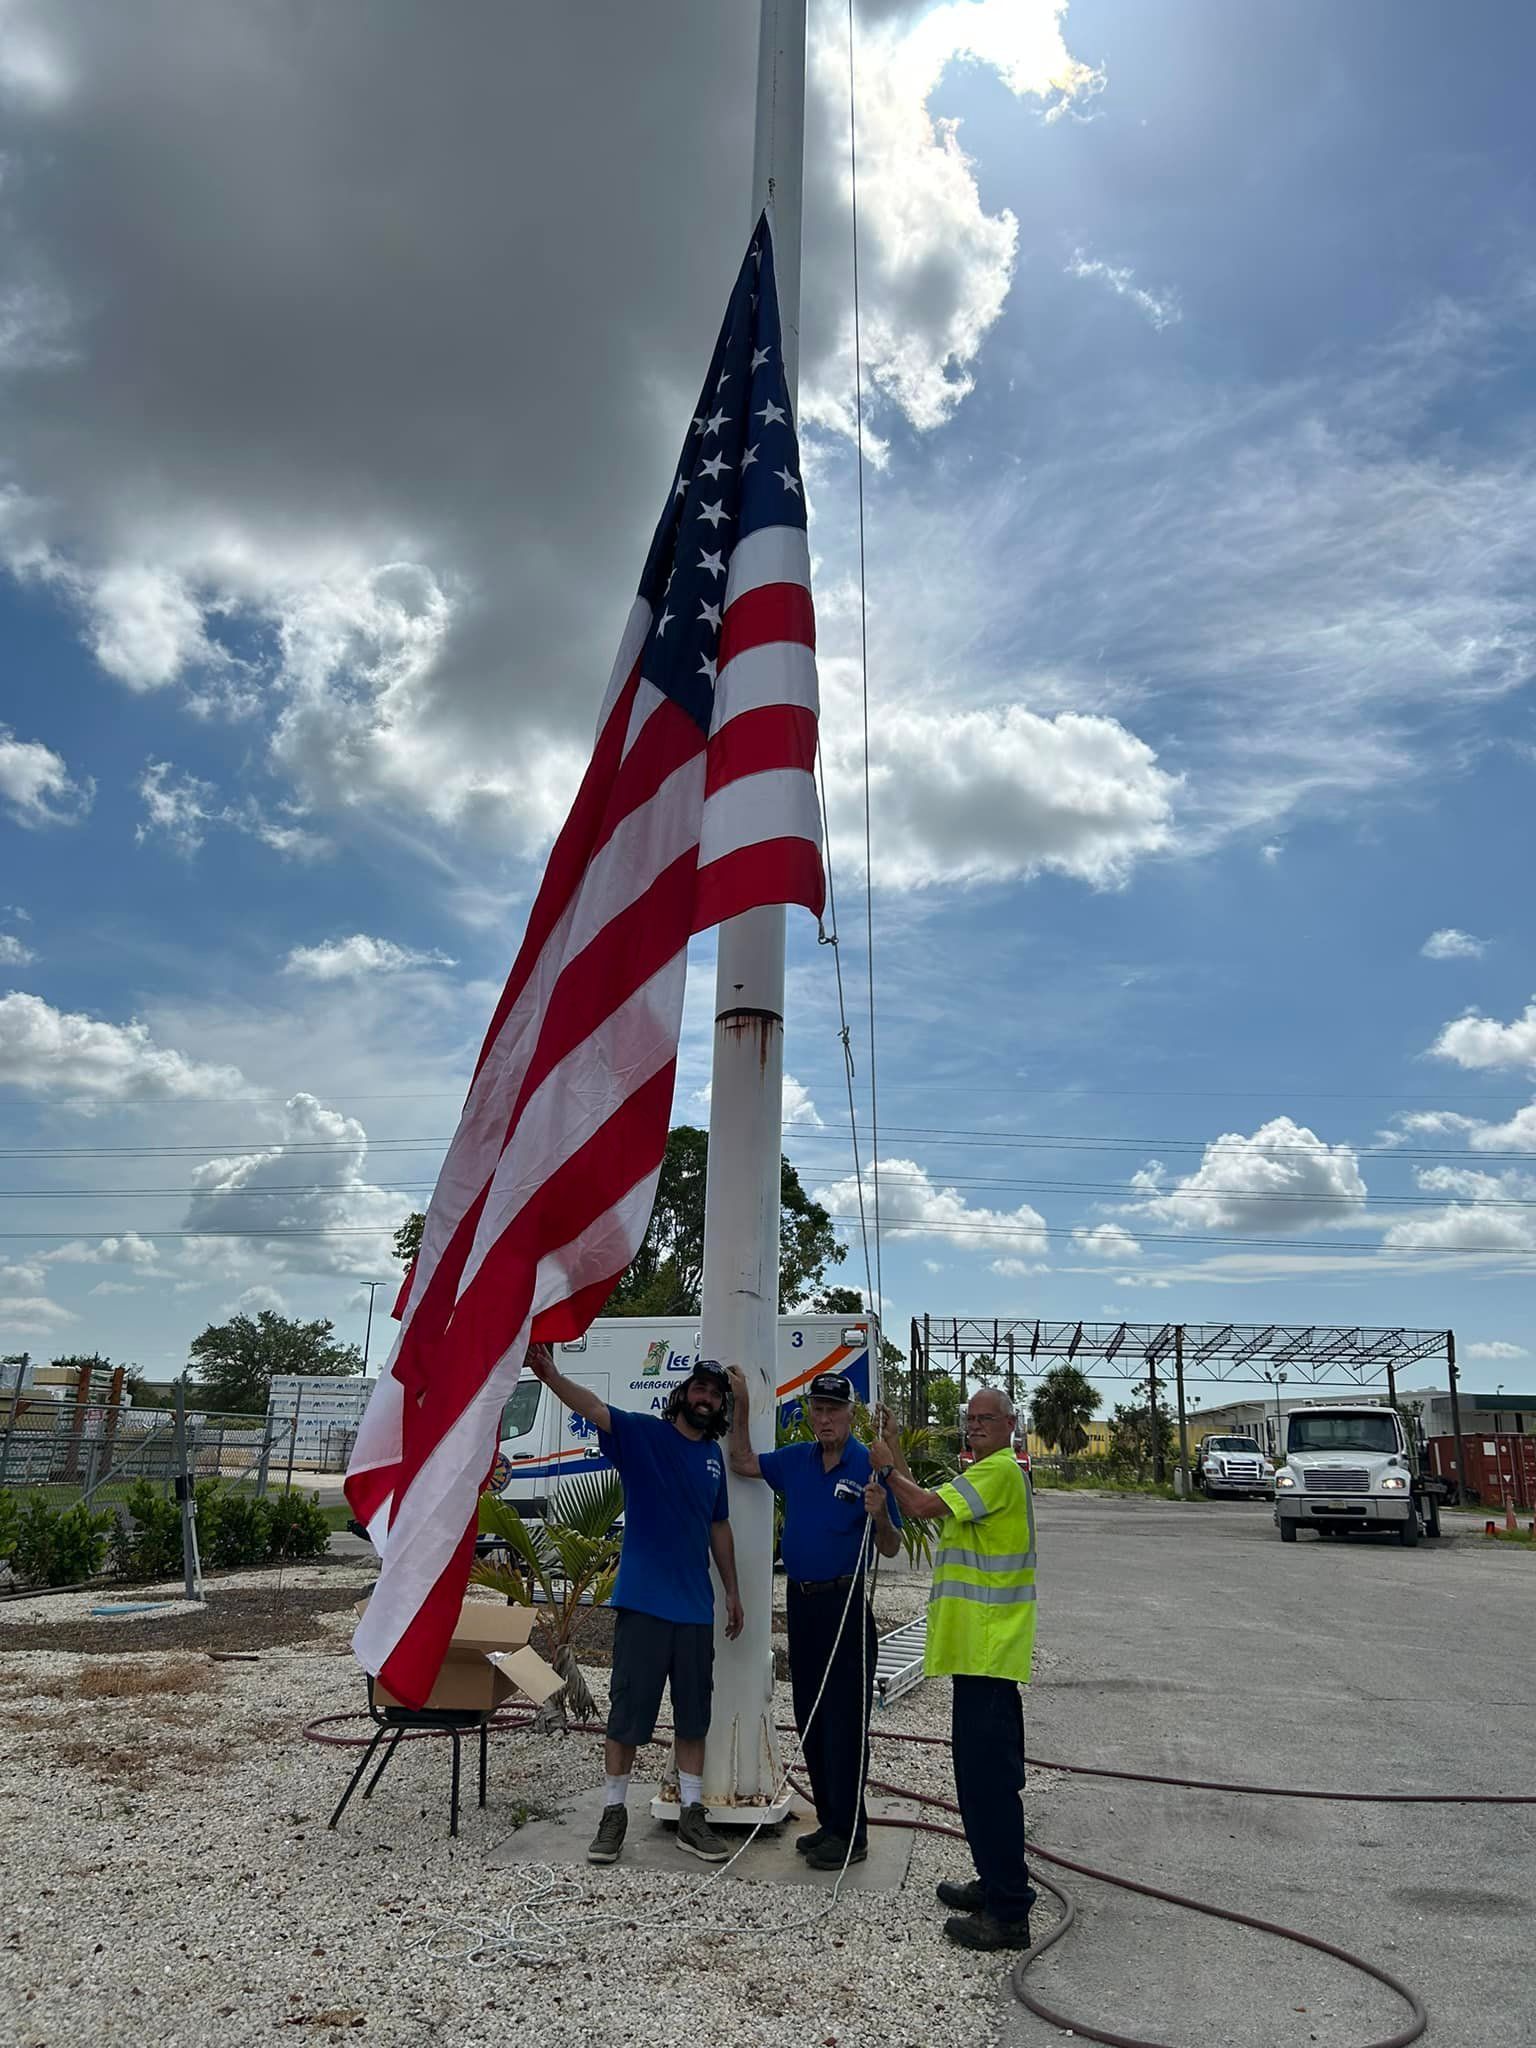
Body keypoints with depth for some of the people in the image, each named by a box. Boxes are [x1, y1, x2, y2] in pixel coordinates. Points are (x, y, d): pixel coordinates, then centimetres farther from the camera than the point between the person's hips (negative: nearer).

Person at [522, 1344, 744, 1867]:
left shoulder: (713, 1456, 9)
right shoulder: (641, 1433, -7)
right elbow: (594, 1408, -26)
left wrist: (732, 1590, 17)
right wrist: (549, 1374, -44)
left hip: (696, 1607, 5)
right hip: (643, 1602, -5)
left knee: (694, 1715, 12)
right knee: (629, 1711, 2)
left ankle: (692, 1817, 23)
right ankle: (613, 1814, 17)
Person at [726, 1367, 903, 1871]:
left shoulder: (870, 1467, -9)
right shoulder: (795, 1460, 7)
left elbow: (891, 1549, -6)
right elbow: (743, 1462, 10)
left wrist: (880, 1516, -28)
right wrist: (741, 1403, 3)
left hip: (845, 1603, -6)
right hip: (800, 1601, 6)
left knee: (844, 1719, -3)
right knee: (810, 1717, 13)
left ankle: (849, 1832, 6)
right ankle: (828, 1821, 24)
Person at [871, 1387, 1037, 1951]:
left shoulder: (1001, 1470, -14)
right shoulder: (983, 1473, 19)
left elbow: (925, 1505, -21)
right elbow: (920, 1508, 17)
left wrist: (887, 1466, -5)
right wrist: (895, 1456, 10)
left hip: (988, 1649, -11)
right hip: (979, 1648, 11)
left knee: (988, 1774, -8)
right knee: (987, 1771, 18)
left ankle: (1007, 1914, -2)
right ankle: (997, 1884, 30)